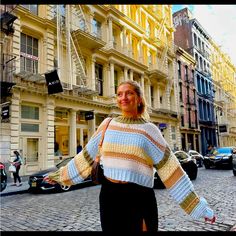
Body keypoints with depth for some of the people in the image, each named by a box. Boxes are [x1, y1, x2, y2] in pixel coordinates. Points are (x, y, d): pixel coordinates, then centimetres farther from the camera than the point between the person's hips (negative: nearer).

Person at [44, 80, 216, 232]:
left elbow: (171, 168, -7)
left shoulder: (149, 130, -5)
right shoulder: (108, 124, 3)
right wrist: (61, 174, 20)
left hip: (139, 198, -3)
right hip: (109, 196, 3)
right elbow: (87, 156, 13)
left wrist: (199, 206, -7)